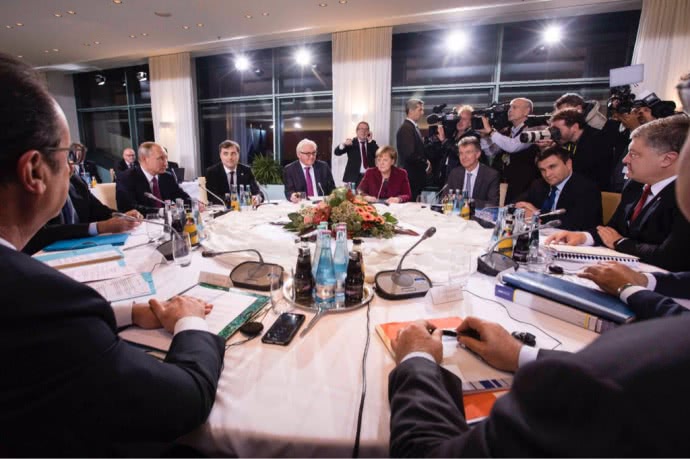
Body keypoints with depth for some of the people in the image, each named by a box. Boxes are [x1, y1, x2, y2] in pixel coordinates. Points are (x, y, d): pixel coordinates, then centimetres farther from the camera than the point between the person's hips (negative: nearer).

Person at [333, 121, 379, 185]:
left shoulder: (372, 143, 13)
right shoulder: (351, 142, 7)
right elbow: (336, 152, -3)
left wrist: (370, 141, -7)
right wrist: (343, 144, -22)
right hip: (354, 177, -2)